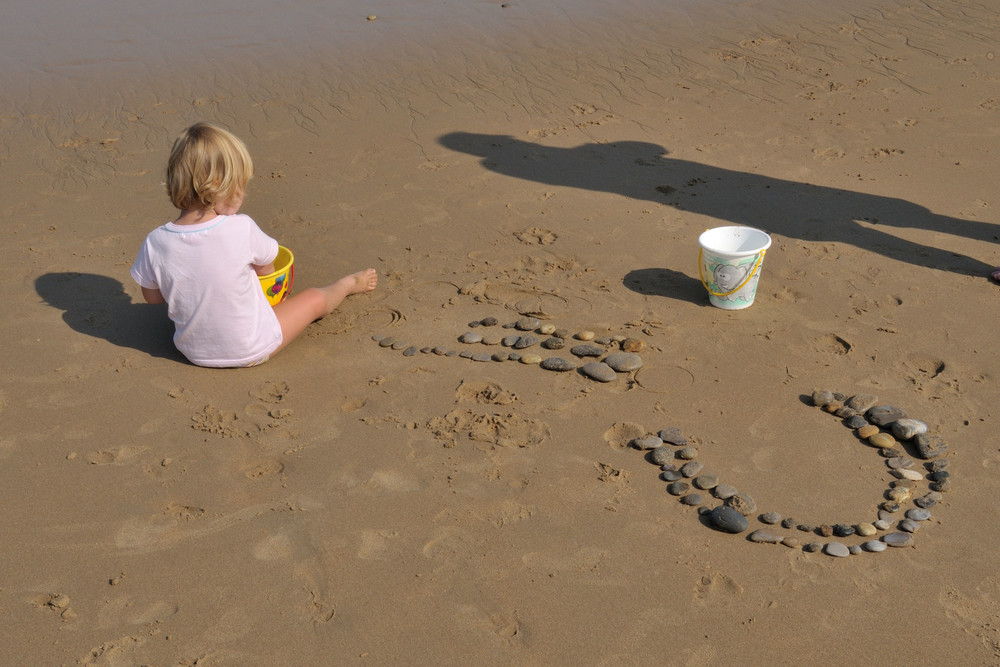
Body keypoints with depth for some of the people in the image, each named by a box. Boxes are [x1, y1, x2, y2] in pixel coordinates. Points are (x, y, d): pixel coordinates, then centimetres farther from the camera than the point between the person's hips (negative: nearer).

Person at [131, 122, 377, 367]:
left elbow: (152, 296, -3)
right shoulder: (242, 229, -27)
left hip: (194, 353, 4)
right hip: (251, 352, -4)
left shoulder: (154, 243, -18)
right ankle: (349, 284, 51)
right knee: (316, 298, 19)